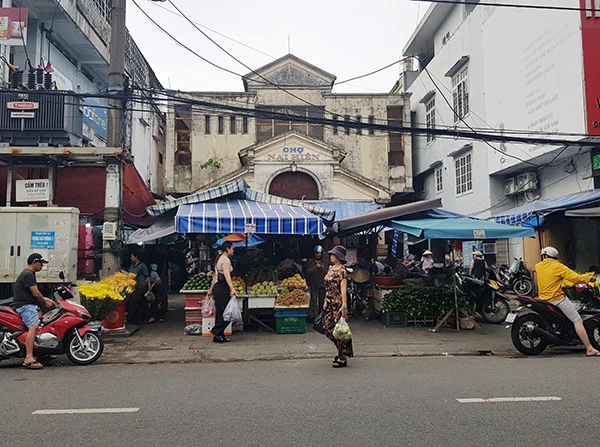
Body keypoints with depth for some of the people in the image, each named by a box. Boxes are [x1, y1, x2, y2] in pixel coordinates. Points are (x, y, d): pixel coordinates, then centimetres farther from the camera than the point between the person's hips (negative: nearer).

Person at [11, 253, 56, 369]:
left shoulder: (29, 274, 22)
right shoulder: (28, 274, -12)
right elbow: (35, 293, -16)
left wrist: (46, 299, 16)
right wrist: (45, 303, -2)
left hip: (28, 305, 11)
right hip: (25, 305, -11)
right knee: (33, 326, -25)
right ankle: (29, 359, -33)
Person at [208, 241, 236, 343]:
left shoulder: (219, 259, 19)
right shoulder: (226, 260, -11)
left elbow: (215, 275, 22)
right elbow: (227, 275, -24)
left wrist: (211, 289, 24)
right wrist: (232, 288, -34)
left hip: (218, 287, 10)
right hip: (223, 288, -10)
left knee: (220, 313, 11)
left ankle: (219, 336, 13)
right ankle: (216, 331, -6)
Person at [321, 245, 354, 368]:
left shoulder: (342, 271, -12)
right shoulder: (331, 268, 13)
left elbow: (343, 289, -20)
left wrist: (344, 305, -26)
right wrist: (326, 301, 20)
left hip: (338, 303, -9)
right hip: (330, 303, 9)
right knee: (327, 328, 9)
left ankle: (343, 359, 9)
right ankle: (341, 352, 26)